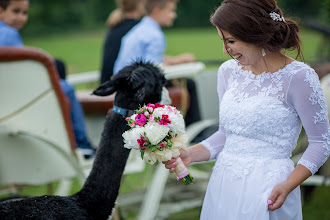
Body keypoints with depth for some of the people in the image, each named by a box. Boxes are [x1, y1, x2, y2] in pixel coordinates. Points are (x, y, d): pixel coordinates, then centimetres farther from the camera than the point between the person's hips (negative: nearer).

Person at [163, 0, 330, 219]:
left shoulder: (299, 77, -12)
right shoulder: (229, 71, 5)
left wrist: (288, 186, -17)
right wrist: (190, 155, -1)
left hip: (267, 189, -5)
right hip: (223, 184, 5)